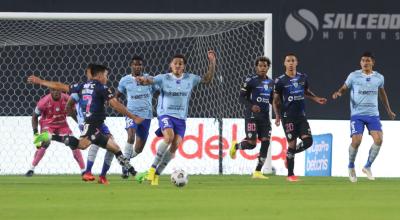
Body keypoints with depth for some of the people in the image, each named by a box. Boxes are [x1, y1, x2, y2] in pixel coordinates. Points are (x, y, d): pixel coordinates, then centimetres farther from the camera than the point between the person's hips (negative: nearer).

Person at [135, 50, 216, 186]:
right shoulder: (164, 78, -2)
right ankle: (152, 168, -20)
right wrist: (143, 80, -38)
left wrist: (212, 63, 1)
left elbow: (207, 79, 13)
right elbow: (150, 81, -15)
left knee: (175, 145, -9)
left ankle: (156, 175, 3)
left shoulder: (190, 79, 7)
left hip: (181, 117, 4)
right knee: (169, 136, -30)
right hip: (166, 114, -4)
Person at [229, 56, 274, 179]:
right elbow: (241, 98, -6)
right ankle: (236, 146, 23)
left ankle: (258, 172, 1)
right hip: (252, 115, -6)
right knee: (251, 144, -12)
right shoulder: (251, 80, -5)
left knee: (265, 142, -5)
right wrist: (251, 106, -23)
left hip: (265, 117, 6)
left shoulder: (270, 83, 14)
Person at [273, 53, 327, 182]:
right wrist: (277, 116, -10)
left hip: (301, 116, 4)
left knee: (308, 141, -9)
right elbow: (276, 101, 1)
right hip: (288, 117, -4)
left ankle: (290, 155, 21)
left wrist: (316, 99, 8)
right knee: (292, 144, -6)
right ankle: (290, 175, 6)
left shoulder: (303, 78, 6)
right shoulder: (280, 81, -5)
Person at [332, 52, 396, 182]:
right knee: (356, 141, -15)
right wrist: (338, 93, -20)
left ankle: (367, 167, 5)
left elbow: (382, 93, 22)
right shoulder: (354, 76, -2)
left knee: (378, 139, -15)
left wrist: (389, 111, 28)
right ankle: (351, 167, 11)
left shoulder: (379, 78, 7)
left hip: (373, 114, 3)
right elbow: (344, 88, 4)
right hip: (357, 114, -3)